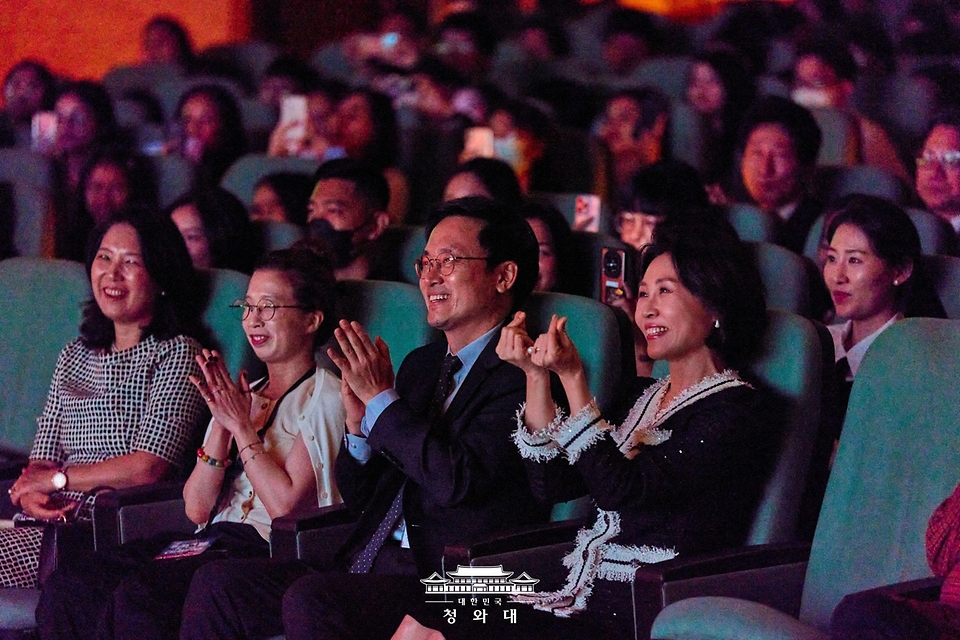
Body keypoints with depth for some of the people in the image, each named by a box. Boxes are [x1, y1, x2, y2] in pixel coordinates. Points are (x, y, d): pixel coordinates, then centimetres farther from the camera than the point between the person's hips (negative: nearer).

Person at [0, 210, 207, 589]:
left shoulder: (177, 353, 1)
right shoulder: (74, 356, 23)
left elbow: (148, 467, -10)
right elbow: (41, 461, 17)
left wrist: (55, 479, -3)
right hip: (54, 522, 6)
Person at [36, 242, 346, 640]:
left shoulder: (327, 398, 2)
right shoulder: (243, 395, 23)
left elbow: (285, 504, -12)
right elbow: (197, 508, 12)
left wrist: (241, 424, -6)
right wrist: (223, 425, -1)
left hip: (265, 552, -7)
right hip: (213, 541, 7)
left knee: (139, 594, -34)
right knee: (67, 585, -19)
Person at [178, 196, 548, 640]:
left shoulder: (521, 375, -6)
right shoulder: (421, 364, 20)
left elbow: (458, 481, -20)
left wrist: (381, 398, -10)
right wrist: (358, 426, 1)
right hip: (373, 566, 8)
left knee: (310, 599, -33)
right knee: (217, 583, -8)